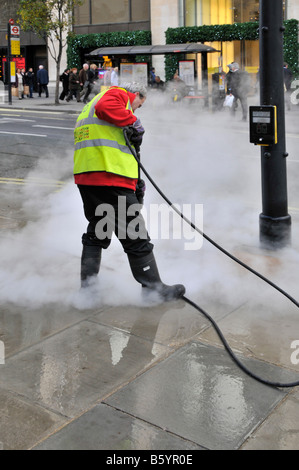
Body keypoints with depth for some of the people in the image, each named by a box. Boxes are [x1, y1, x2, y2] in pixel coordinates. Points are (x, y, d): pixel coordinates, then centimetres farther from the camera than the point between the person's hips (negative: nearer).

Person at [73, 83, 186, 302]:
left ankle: (87, 284, 24)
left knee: (96, 231, 21)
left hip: (85, 177, 10)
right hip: (111, 178, -9)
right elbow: (104, 108, -23)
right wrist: (133, 122, -11)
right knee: (135, 235, -2)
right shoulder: (118, 94, 4)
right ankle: (153, 287, 7)